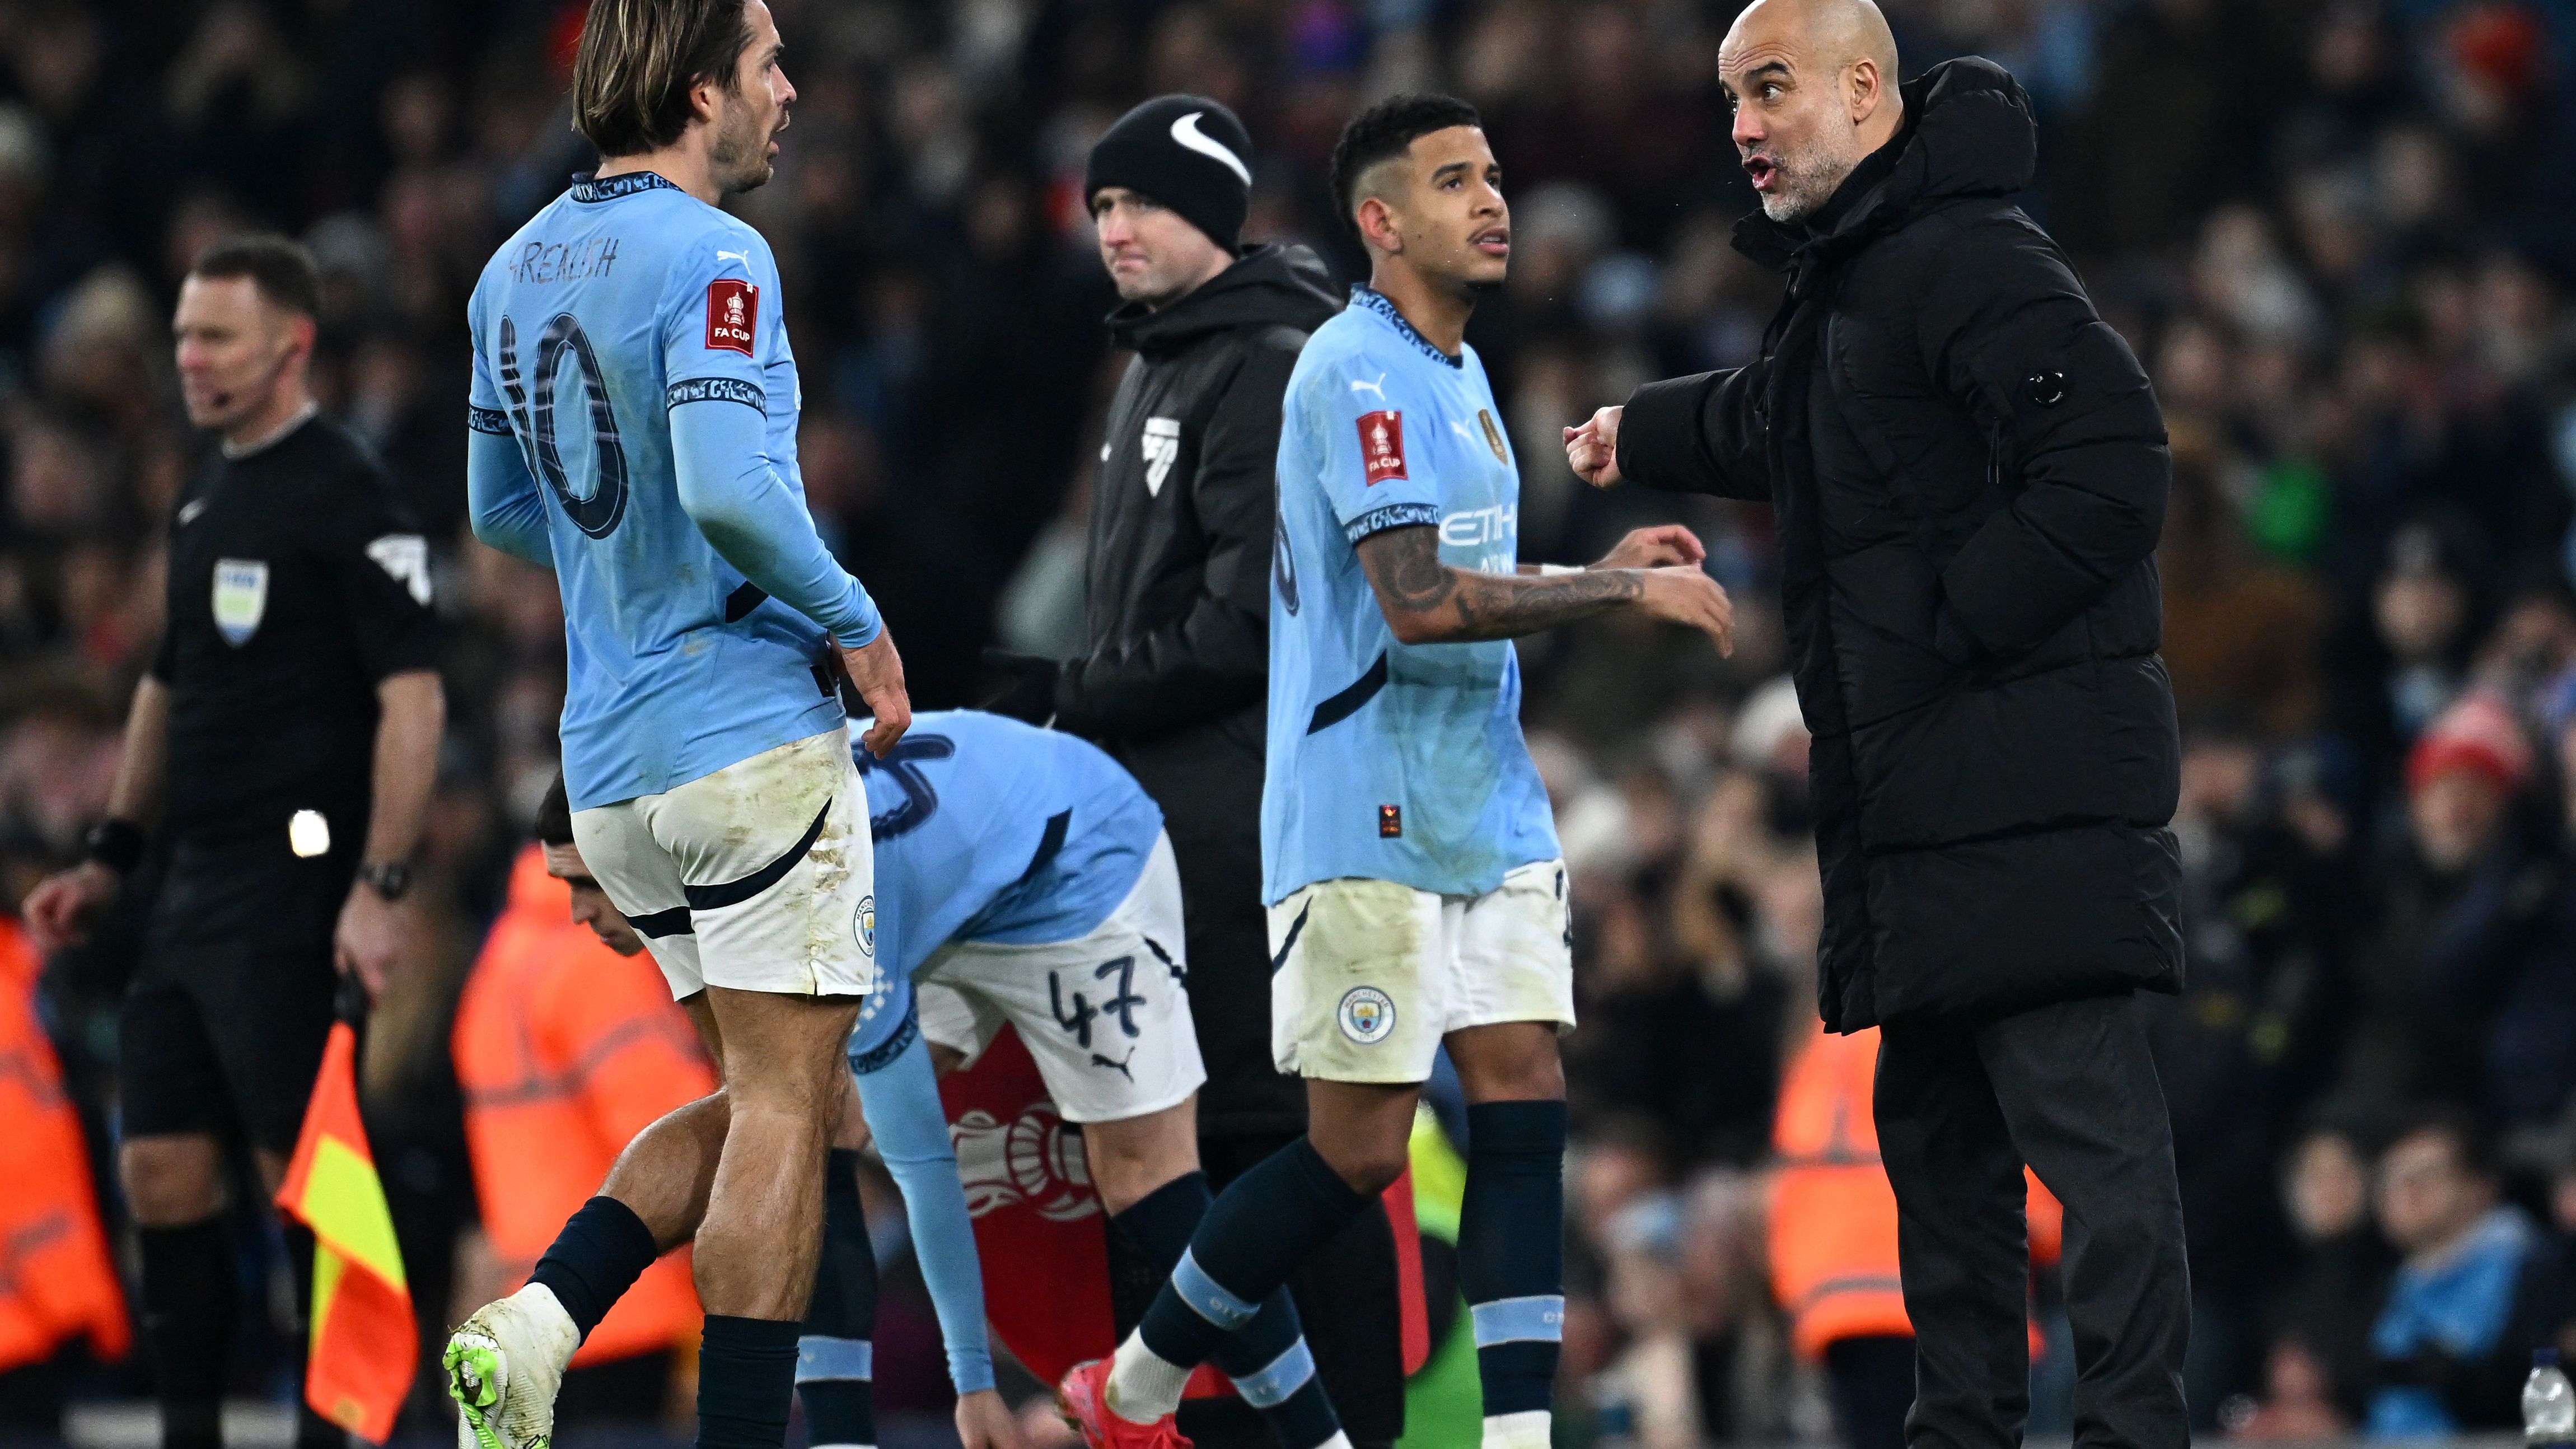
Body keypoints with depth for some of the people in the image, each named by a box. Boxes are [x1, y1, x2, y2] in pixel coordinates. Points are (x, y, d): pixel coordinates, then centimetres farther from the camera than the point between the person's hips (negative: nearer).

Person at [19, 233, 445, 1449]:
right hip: (193, 894, 9)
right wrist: (111, 858, 22)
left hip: (291, 895, -9)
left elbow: (412, 694, -16)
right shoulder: (207, 501, 17)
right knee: (161, 1170, 6)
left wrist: (380, 887, -21)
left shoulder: (344, 495, -10)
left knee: (303, 1177, -6)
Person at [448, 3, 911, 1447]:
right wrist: (854, 624, -12)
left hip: (610, 761, 8)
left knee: (770, 1097, 15)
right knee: (788, 1104, -3)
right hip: (752, 732, -8)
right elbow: (729, 488, -25)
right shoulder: (712, 258, -14)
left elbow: (502, 508, 21)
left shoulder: (519, 265, 12)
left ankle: (542, 1321, -2)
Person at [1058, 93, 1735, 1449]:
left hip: (1487, 813, 9)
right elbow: (1417, 601, -24)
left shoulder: (1454, 371, 17)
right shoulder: (1358, 372, -14)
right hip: (1366, 819, -9)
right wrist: (1619, 589, -20)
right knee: (1359, 1146, -5)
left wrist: (1599, 573, 11)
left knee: (1525, 1093, -3)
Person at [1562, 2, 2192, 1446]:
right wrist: (1638, 435, 61)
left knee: (2085, 1120, -14)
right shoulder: (1851, 283, 20)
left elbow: (2110, 472, -25)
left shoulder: (1974, 265, -14)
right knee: (1934, 1123, 16)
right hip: (1924, 802, 11)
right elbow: (1770, 422, 43)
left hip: (2029, 787, -11)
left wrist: (1945, 629, -19)